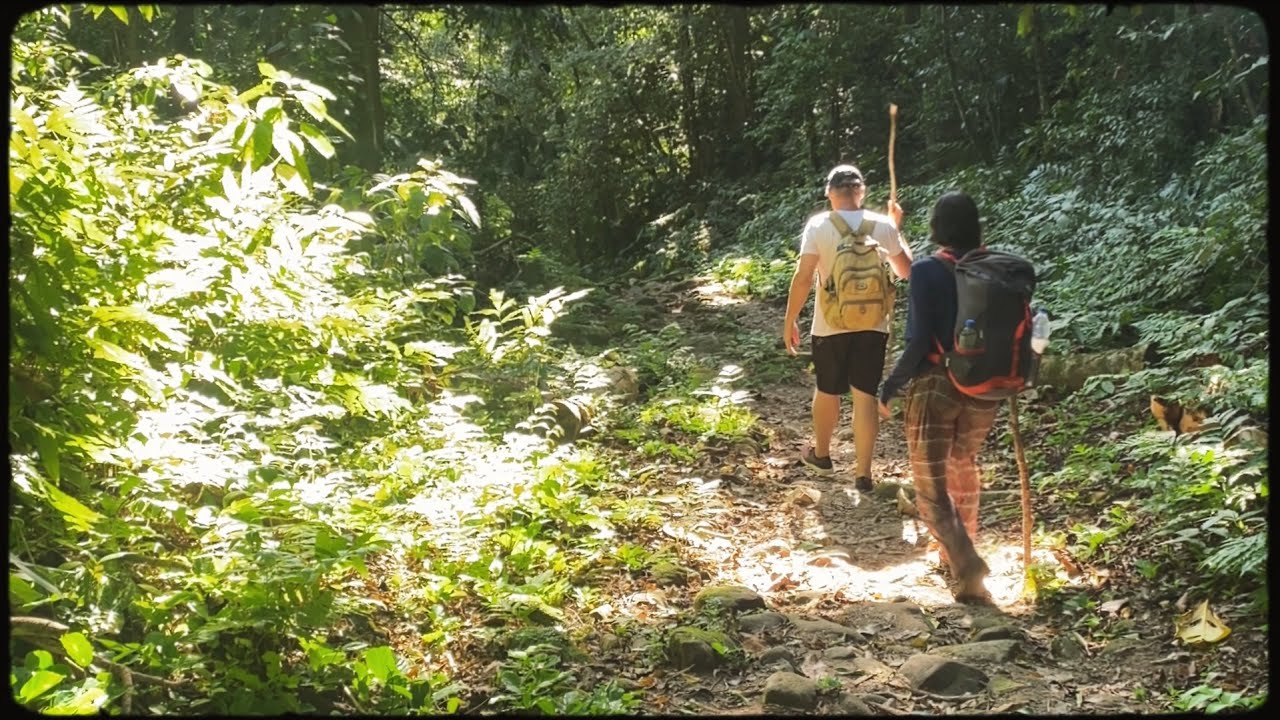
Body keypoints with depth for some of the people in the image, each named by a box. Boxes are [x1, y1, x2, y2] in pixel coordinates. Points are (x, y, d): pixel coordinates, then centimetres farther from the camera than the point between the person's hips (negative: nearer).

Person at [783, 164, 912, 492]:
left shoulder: (818, 225, -10)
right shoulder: (883, 225, -4)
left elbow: (803, 277, -13)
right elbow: (905, 270, 9)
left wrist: (790, 320, -3)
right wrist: (896, 227, 20)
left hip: (830, 325, -1)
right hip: (873, 324, 1)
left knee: (827, 391, 18)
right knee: (865, 396, 5)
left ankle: (821, 455, 37)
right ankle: (863, 474, 7)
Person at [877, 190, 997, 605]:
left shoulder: (927, 270, -13)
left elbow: (918, 343, -17)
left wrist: (888, 388, -6)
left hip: (935, 387, -5)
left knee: (931, 490, 3)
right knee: (963, 466, 28)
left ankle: (968, 569, -14)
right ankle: (959, 552, 38)